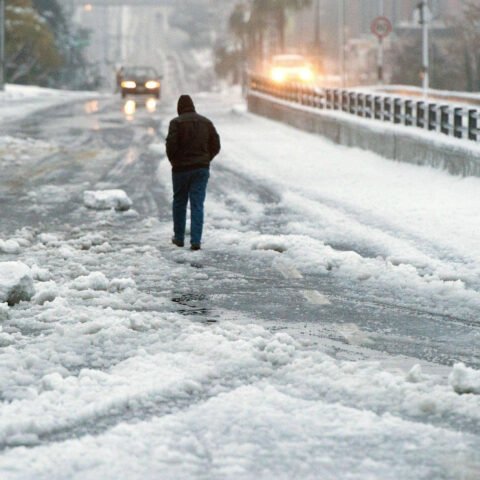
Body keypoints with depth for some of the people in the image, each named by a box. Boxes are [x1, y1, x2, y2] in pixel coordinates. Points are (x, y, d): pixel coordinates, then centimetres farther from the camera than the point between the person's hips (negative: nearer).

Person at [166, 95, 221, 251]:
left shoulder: (176, 123, -8)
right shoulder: (206, 122, 6)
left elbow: (171, 145, -16)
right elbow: (216, 145, 5)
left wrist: (174, 161, 1)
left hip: (181, 168, -2)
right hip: (202, 168, 2)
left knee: (179, 203, 13)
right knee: (197, 205, 0)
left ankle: (179, 238, 20)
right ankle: (196, 241, -8)